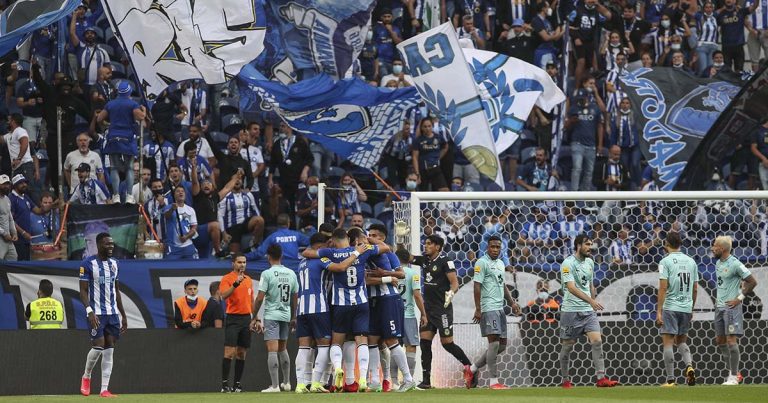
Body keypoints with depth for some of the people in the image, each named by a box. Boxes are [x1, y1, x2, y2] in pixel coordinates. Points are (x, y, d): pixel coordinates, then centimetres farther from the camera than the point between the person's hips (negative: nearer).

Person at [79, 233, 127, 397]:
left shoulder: (114, 263, 12)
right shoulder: (88, 264, -8)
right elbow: (83, 290, -10)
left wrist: (123, 315, 16)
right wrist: (89, 311, -23)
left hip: (113, 313, 6)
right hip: (97, 314, -6)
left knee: (109, 351, 1)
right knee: (98, 347, -11)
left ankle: (104, 389, 2)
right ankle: (86, 377, 16)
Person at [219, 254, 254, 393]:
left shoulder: (248, 279, 15)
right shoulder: (227, 279, -4)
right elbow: (224, 295, -21)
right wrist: (236, 284, -32)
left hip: (246, 318, 6)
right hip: (233, 318, -6)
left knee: (242, 353, 7)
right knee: (229, 352, -11)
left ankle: (237, 384, 11)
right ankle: (224, 384, -10)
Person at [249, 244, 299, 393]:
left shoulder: (267, 274, -11)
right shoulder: (291, 274, 6)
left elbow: (260, 298, -13)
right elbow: (295, 297, 12)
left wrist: (254, 318, -5)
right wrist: (293, 317, 22)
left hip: (271, 315, -6)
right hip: (286, 315, 6)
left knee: (272, 350, -8)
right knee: (283, 349, 20)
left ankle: (275, 385, -14)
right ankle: (286, 382, 26)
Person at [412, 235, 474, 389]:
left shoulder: (445, 262, -10)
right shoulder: (424, 260, 11)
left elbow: (455, 283, -14)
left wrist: (451, 293, -33)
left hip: (442, 309, -7)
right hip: (428, 309, 7)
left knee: (447, 343, -5)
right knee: (425, 342, -1)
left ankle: (469, 367, 14)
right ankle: (426, 380, 1)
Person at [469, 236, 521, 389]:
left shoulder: (500, 263, 19)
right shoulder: (482, 263, -7)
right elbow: (477, 286, -12)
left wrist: (512, 302, 16)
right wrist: (478, 309, -17)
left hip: (500, 308, 9)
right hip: (488, 307, -9)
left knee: (502, 345, 9)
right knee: (494, 342, -12)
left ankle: (473, 368, 19)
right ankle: (493, 381, -10)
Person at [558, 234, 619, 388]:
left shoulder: (590, 262, 11)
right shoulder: (568, 263, -12)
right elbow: (571, 287, -22)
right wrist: (591, 301, -30)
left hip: (588, 311, 6)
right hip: (571, 310, -5)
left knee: (597, 341, -10)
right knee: (567, 346, 4)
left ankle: (601, 378, -14)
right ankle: (566, 380, 16)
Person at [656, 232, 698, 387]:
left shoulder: (665, 262, -7)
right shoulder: (691, 262, 9)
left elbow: (663, 288, -13)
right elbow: (695, 289, 11)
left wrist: (659, 311, -12)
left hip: (670, 308, -5)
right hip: (687, 308, 5)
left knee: (668, 343, 0)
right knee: (681, 341, 18)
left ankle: (670, 380, -2)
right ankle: (689, 366, -7)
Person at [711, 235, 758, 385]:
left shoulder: (735, 264, -14)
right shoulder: (718, 263, 12)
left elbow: (752, 282, -13)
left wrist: (739, 298, -13)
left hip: (731, 307, -9)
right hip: (719, 306, 9)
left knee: (731, 340, -8)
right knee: (720, 340, 11)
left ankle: (734, 377, -3)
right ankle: (733, 371, 21)